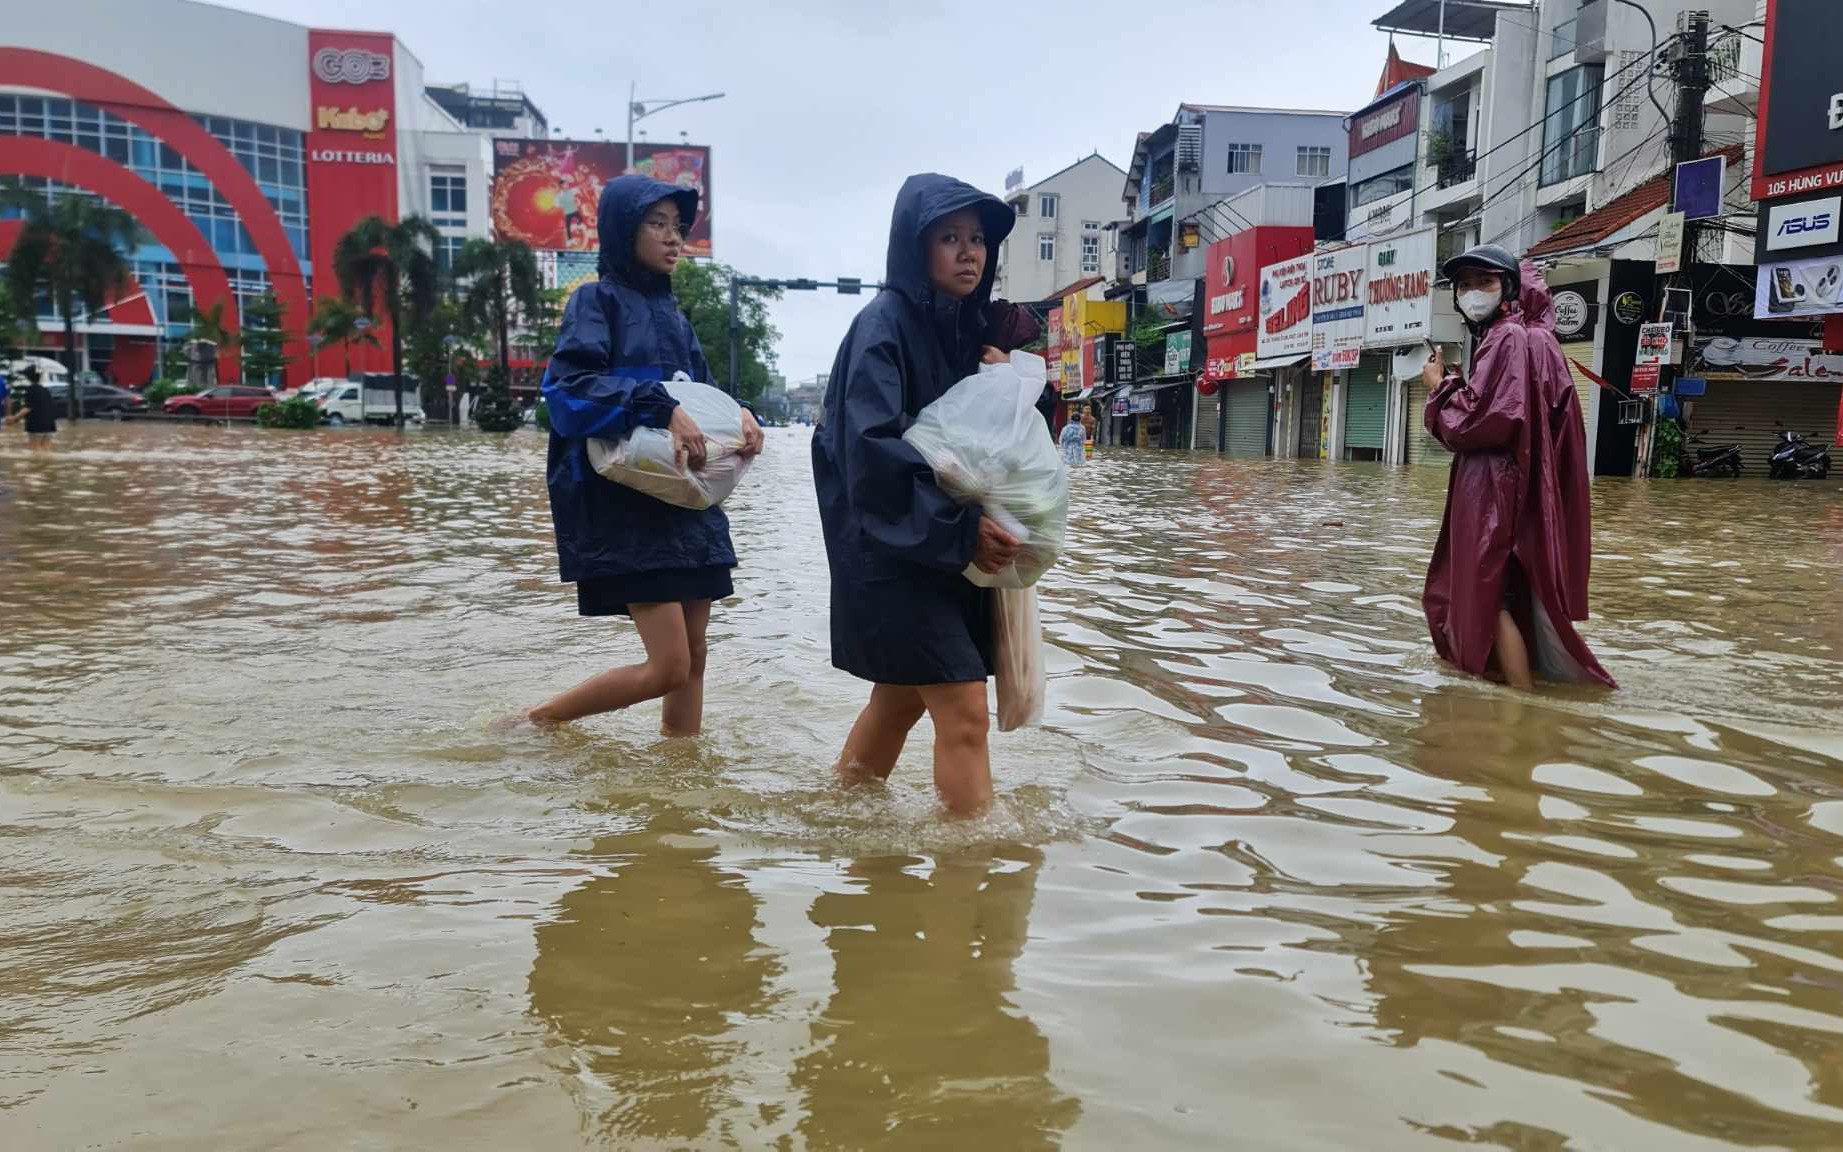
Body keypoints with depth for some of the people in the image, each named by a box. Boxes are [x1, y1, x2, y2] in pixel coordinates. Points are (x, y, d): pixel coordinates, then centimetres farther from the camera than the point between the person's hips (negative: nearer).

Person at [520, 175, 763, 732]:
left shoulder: (669, 311, 17)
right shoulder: (598, 300, -3)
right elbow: (567, 388, -17)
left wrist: (739, 415, -4)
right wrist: (660, 406, -27)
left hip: (688, 503, 7)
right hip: (628, 505, -7)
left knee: (693, 659, 6)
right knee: (669, 666, -9)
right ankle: (535, 723, 9)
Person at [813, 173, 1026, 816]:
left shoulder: (963, 326, 11)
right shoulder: (883, 326, -14)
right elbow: (873, 448, -24)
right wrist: (959, 528, -25)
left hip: (943, 550, 9)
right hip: (892, 548, -9)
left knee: (902, 694, 17)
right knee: (963, 709, -10)